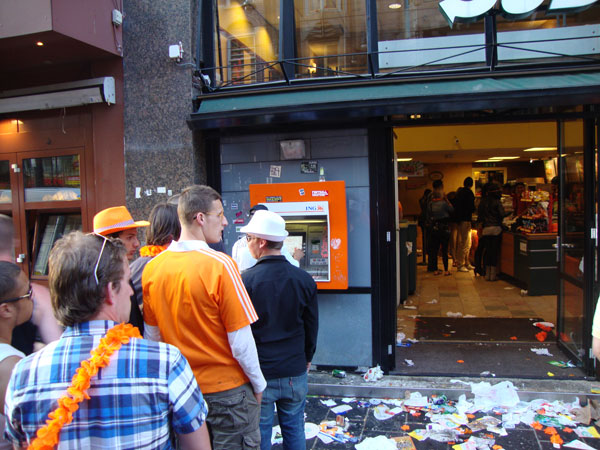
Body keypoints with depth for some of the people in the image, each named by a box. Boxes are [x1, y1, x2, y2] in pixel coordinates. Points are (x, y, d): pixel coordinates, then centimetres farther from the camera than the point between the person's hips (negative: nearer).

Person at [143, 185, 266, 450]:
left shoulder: (152, 268, -5)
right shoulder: (220, 265, -21)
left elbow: (151, 335, 6)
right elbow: (241, 341, -18)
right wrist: (258, 385, -2)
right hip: (227, 389, -5)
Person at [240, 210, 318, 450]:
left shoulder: (245, 280, -15)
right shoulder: (304, 279, -5)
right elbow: (312, 326, 5)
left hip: (258, 374, -3)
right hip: (295, 372, 3)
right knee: (295, 430, 18)